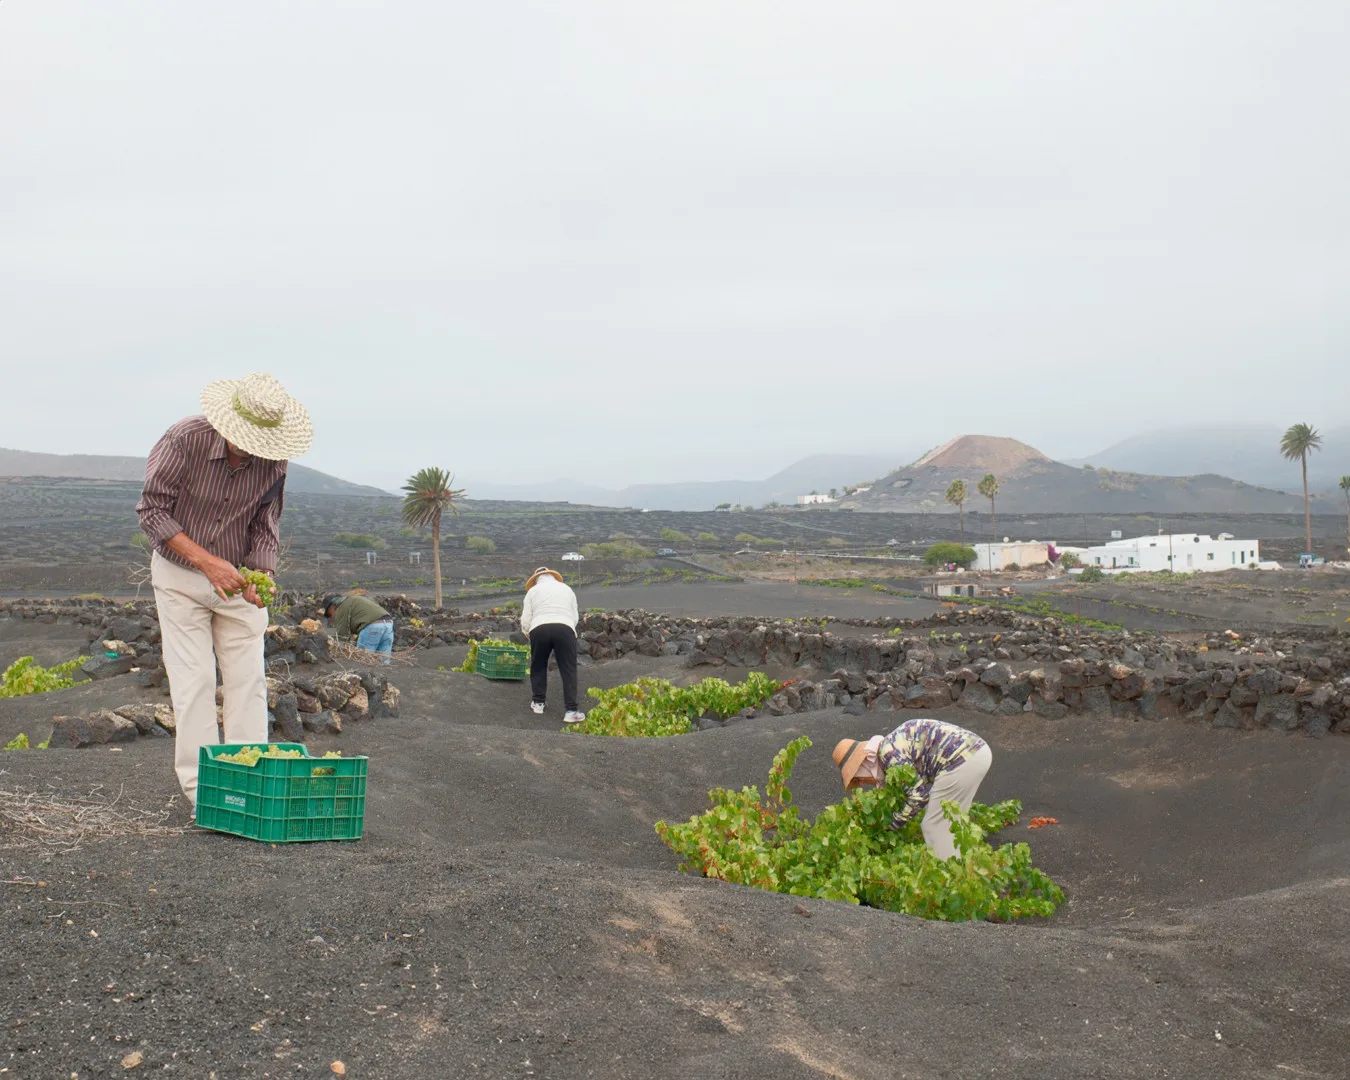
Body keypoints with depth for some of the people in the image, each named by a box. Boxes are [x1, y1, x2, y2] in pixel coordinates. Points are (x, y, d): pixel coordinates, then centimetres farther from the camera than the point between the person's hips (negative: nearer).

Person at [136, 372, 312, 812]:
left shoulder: (272, 462, -12)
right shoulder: (183, 441, -22)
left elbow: (264, 529, -3)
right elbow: (152, 511, -17)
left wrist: (260, 577, -23)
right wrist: (206, 561, -26)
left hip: (238, 576, 3)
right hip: (180, 574, -3)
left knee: (248, 678, -1)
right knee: (194, 680, -6)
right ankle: (199, 787, 0)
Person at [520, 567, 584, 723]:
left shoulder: (533, 590, 19)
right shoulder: (567, 589, 26)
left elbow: (525, 619, 13)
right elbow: (575, 617, 22)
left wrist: (527, 632, 31)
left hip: (539, 629, 0)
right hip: (565, 629, 0)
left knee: (538, 667, 19)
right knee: (568, 670, 1)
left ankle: (538, 702, 23)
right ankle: (571, 710, -6)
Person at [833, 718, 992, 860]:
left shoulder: (888, 751, -9)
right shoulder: (893, 744, 20)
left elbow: (920, 792, -10)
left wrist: (892, 823, 1)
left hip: (961, 761, -10)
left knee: (935, 826, 2)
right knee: (950, 823, 23)